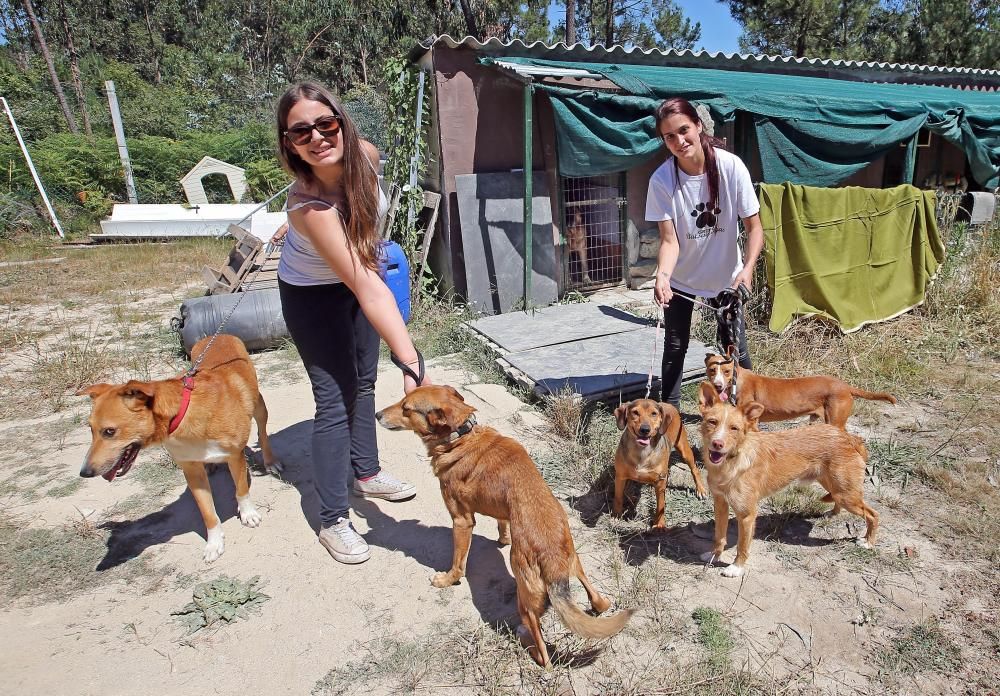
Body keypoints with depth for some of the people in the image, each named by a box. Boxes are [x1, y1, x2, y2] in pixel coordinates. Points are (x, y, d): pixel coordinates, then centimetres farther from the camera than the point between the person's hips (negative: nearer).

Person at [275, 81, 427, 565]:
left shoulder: (364, 154, -22)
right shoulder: (308, 206, -39)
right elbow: (367, 288, -46)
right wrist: (409, 362, -49)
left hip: (355, 279, 7)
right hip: (313, 295, -6)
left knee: (363, 382, 16)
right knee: (335, 399, -7)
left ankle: (366, 473, 37)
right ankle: (333, 520, 9)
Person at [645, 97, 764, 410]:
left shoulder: (731, 166, -21)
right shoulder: (661, 180, -21)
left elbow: (754, 226, -16)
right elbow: (669, 240, -20)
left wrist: (747, 268, -31)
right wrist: (662, 275, -39)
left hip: (726, 274, 0)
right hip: (681, 276, 0)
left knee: (734, 347, 4)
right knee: (675, 348, 8)